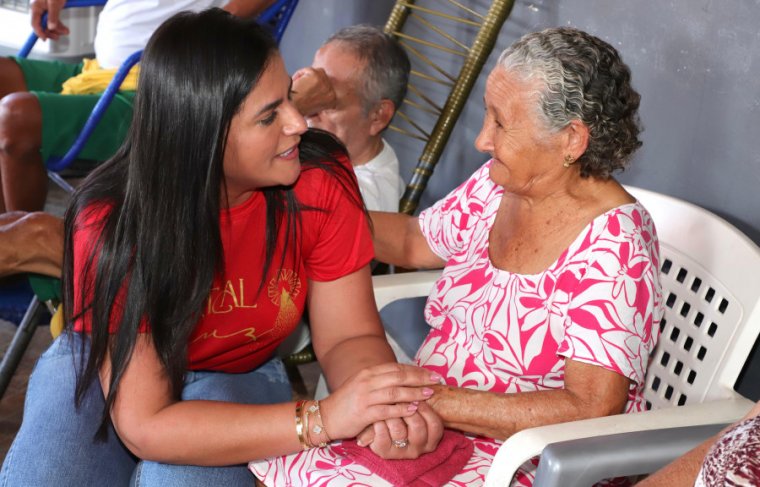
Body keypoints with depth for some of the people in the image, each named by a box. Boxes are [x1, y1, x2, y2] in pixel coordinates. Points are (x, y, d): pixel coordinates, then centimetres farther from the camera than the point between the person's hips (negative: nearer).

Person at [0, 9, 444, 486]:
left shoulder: (322, 181, -24)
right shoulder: (113, 223, -30)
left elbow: (349, 335, -16)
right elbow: (145, 425, -33)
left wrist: (387, 403, -41)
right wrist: (322, 419, -43)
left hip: (238, 377, 1)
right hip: (104, 362, 0)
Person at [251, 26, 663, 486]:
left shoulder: (614, 242, -21)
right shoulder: (498, 184, 0)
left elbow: (593, 410, -24)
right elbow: (414, 240, 18)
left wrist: (434, 401, -26)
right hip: (431, 420, 7)